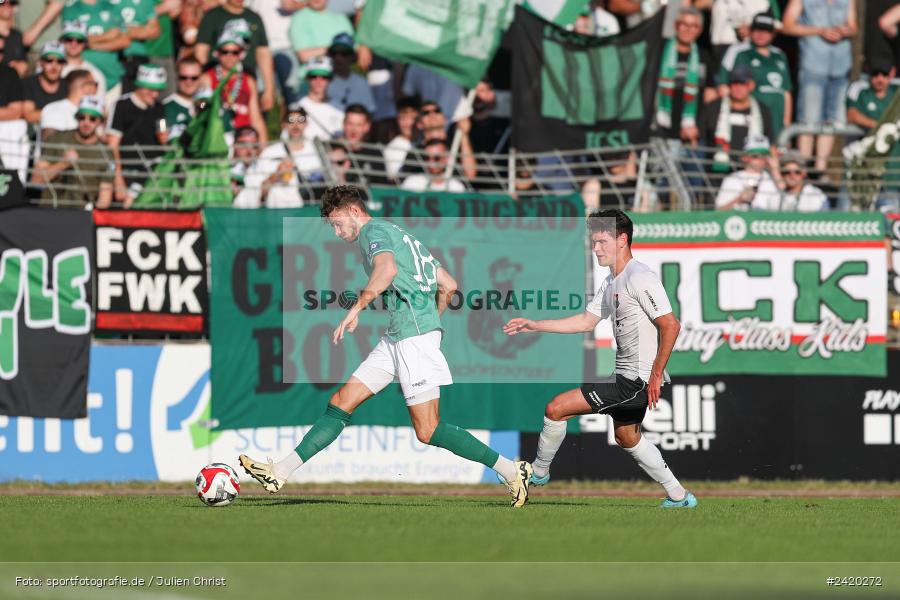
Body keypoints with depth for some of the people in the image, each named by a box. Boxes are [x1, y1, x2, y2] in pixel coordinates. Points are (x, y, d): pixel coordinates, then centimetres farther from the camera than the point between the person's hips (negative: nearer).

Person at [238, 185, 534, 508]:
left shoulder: (375, 232, -4)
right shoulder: (401, 235, 23)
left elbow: (387, 269, -28)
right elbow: (448, 286, 24)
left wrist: (355, 310, -30)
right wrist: (431, 320, 33)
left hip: (414, 335, -10)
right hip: (396, 338, 10)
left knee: (428, 431, -11)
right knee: (341, 402, 6)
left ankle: (512, 471, -6)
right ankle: (280, 472, 5)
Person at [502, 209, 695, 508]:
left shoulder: (640, 279, -18)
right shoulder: (611, 283, 13)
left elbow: (670, 325, -22)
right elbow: (586, 321, 20)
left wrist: (655, 376, -21)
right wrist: (534, 325, 17)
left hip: (637, 380, -11)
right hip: (625, 373, 11)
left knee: (556, 409, -8)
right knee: (627, 438, 26)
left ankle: (539, 471, 13)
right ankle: (678, 496, 32)